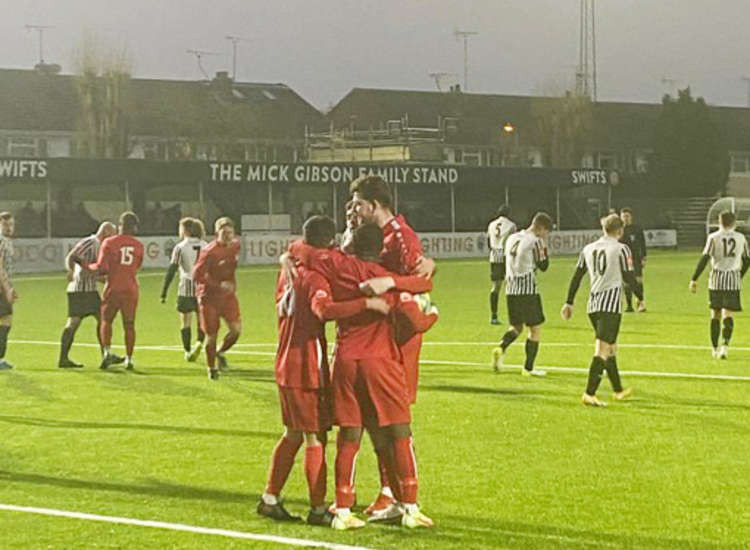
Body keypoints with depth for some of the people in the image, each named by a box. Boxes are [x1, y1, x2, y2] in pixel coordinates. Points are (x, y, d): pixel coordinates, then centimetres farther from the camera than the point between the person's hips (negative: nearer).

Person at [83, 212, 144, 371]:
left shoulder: (109, 243, -6)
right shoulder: (139, 246, 3)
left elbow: (101, 268, -11)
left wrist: (85, 265, 3)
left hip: (113, 288, -2)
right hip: (131, 289, 2)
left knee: (106, 321, 12)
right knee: (129, 325, 8)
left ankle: (107, 351, -6)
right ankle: (129, 359, 7)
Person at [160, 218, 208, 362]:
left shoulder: (180, 247, -3)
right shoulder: (205, 246, 7)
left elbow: (171, 270, -7)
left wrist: (163, 293, -5)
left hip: (186, 288, -2)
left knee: (185, 322, 9)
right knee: (202, 319, 10)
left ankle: (188, 351, 9)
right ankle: (200, 342, -15)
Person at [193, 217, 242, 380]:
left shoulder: (235, 246, 1)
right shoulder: (209, 252, -18)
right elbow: (197, 275, -20)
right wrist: (219, 285, -26)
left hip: (228, 294, 5)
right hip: (209, 297, -5)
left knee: (236, 329, -9)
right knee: (211, 335, 1)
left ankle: (221, 353, 19)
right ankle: (211, 368, 19)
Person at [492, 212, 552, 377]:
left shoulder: (512, 238, 12)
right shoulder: (535, 241, -10)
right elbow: (543, 266, -5)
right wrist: (543, 247, 4)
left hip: (511, 289, 7)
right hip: (528, 290, -7)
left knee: (516, 326, 18)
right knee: (535, 329, 6)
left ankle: (500, 348, -10)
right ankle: (528, 368, 7)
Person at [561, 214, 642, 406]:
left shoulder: (588, 249, 12)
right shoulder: (621, 249, -5)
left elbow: (577, 276, 12)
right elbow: (629, 277, -4)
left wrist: (569, 302, 16)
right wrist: (640, 296, 12)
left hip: (593, 304, 7)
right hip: (611, 304, -7)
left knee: (611, 347, 20)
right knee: (602, 350, -10)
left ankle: (618, 390, 31)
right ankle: (589, 394, -18)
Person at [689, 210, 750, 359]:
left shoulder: (713, 237, -3)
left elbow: (705, 258, -9)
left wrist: (694, 279, -6)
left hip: (717, 279, 0)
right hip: (733, 280, 1)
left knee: (715, 314, 12)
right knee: (728, 314, -3)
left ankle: (715, 348, 17)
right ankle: (725, 344, -24)